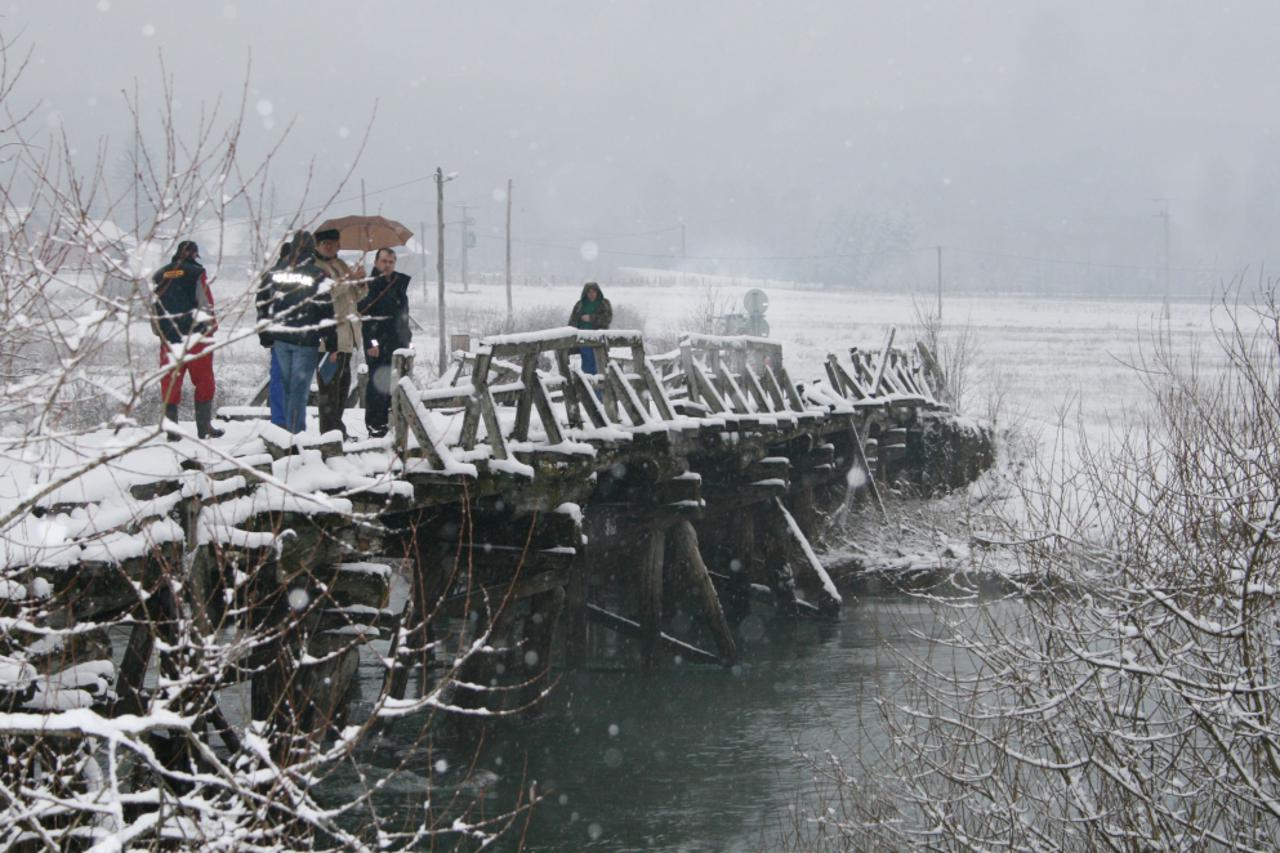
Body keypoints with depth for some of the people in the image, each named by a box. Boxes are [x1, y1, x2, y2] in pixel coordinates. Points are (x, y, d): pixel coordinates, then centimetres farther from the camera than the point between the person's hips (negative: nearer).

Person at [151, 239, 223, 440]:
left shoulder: (159, 276, 11)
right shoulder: (197, 274, -4)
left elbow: (152, 307, 14)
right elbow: (206, 303, -7)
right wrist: (212, 325, 8)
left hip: (169, 339, 4)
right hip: (196, 337, -4)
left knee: (170, 383, 6)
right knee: (204, 382, 6)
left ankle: (171, 428, 3)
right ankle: (204, 427, 6)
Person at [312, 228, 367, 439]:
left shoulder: (341, 265, 22)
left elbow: (357, 295, 24)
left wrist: (361, 282, 4)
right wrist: (349, 279, -21)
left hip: (346, 333, 9)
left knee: (343, 380, 13)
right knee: (330, 382, -11)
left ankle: (336, 425, 21)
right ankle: (329, 430, -11)